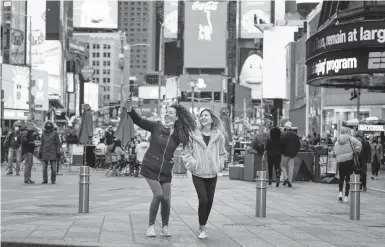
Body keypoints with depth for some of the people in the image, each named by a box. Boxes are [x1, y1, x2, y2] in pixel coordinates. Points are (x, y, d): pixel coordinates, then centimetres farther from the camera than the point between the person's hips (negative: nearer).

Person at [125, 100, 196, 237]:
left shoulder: (178, 135, 0)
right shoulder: (156, 127, -7)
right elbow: (139, 121, -16)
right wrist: (130, 111, -32)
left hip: (166, 171, 2)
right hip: (150, 168, -2)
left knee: (166, 199, -2)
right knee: (158, 195, -15)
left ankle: (165, 227, 21)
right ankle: (151, 226, 3)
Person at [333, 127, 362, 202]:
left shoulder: (337, 142, 8)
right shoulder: (350, 139, -3)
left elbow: (335, 152, 7)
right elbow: (358, 144, -15)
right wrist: (356, 151, -1)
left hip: (340, 161, 3)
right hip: (349, 160, -3)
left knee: (341, 177, 19)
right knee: (348, 178, 3)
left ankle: (340, 192, -1)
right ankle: (346, 196, -1)